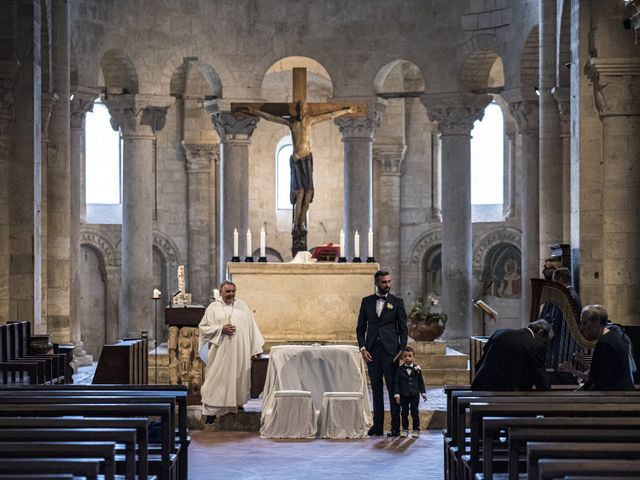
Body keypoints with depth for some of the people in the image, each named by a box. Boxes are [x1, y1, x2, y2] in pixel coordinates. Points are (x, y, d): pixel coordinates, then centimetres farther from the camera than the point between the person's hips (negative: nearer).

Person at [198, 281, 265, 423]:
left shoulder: (242, 306, 10)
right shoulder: (213, 308, 3)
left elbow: (251, 327, 9)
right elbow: (204, 327, 0)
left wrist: (256, 347, 3)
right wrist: (221, 329, -14)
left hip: (240, 351, 3)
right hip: (220, 351, -2)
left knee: (239, 378, 6)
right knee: (217, 379, -5)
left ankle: (237, 402, 20)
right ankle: (211, 410, -6)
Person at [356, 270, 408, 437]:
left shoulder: (397, 302, 4)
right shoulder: (367, 301, 10)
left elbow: (403, 329, 3)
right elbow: (360, 327, 10)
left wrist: (402, 350, -7)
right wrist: (362, 348, -2)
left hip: (390, 351, -3)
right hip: (372, 351, 3)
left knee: (393, 389, -3)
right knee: (376, 389, 7)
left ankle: (395, 427, 0)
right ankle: (377, 425, 11)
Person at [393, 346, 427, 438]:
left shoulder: (417, 368, 0)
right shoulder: (400, 369, -2)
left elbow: (421, 382, 7)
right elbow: (397, 383, -1)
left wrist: (423, 393, 5)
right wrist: (397, 394, -7)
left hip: (414, 394, 0)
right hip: (404, 395, 0)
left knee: (415, 412, 1)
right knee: (404, 413, 6)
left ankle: (416, 430, 10)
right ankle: (405, 429, 17)